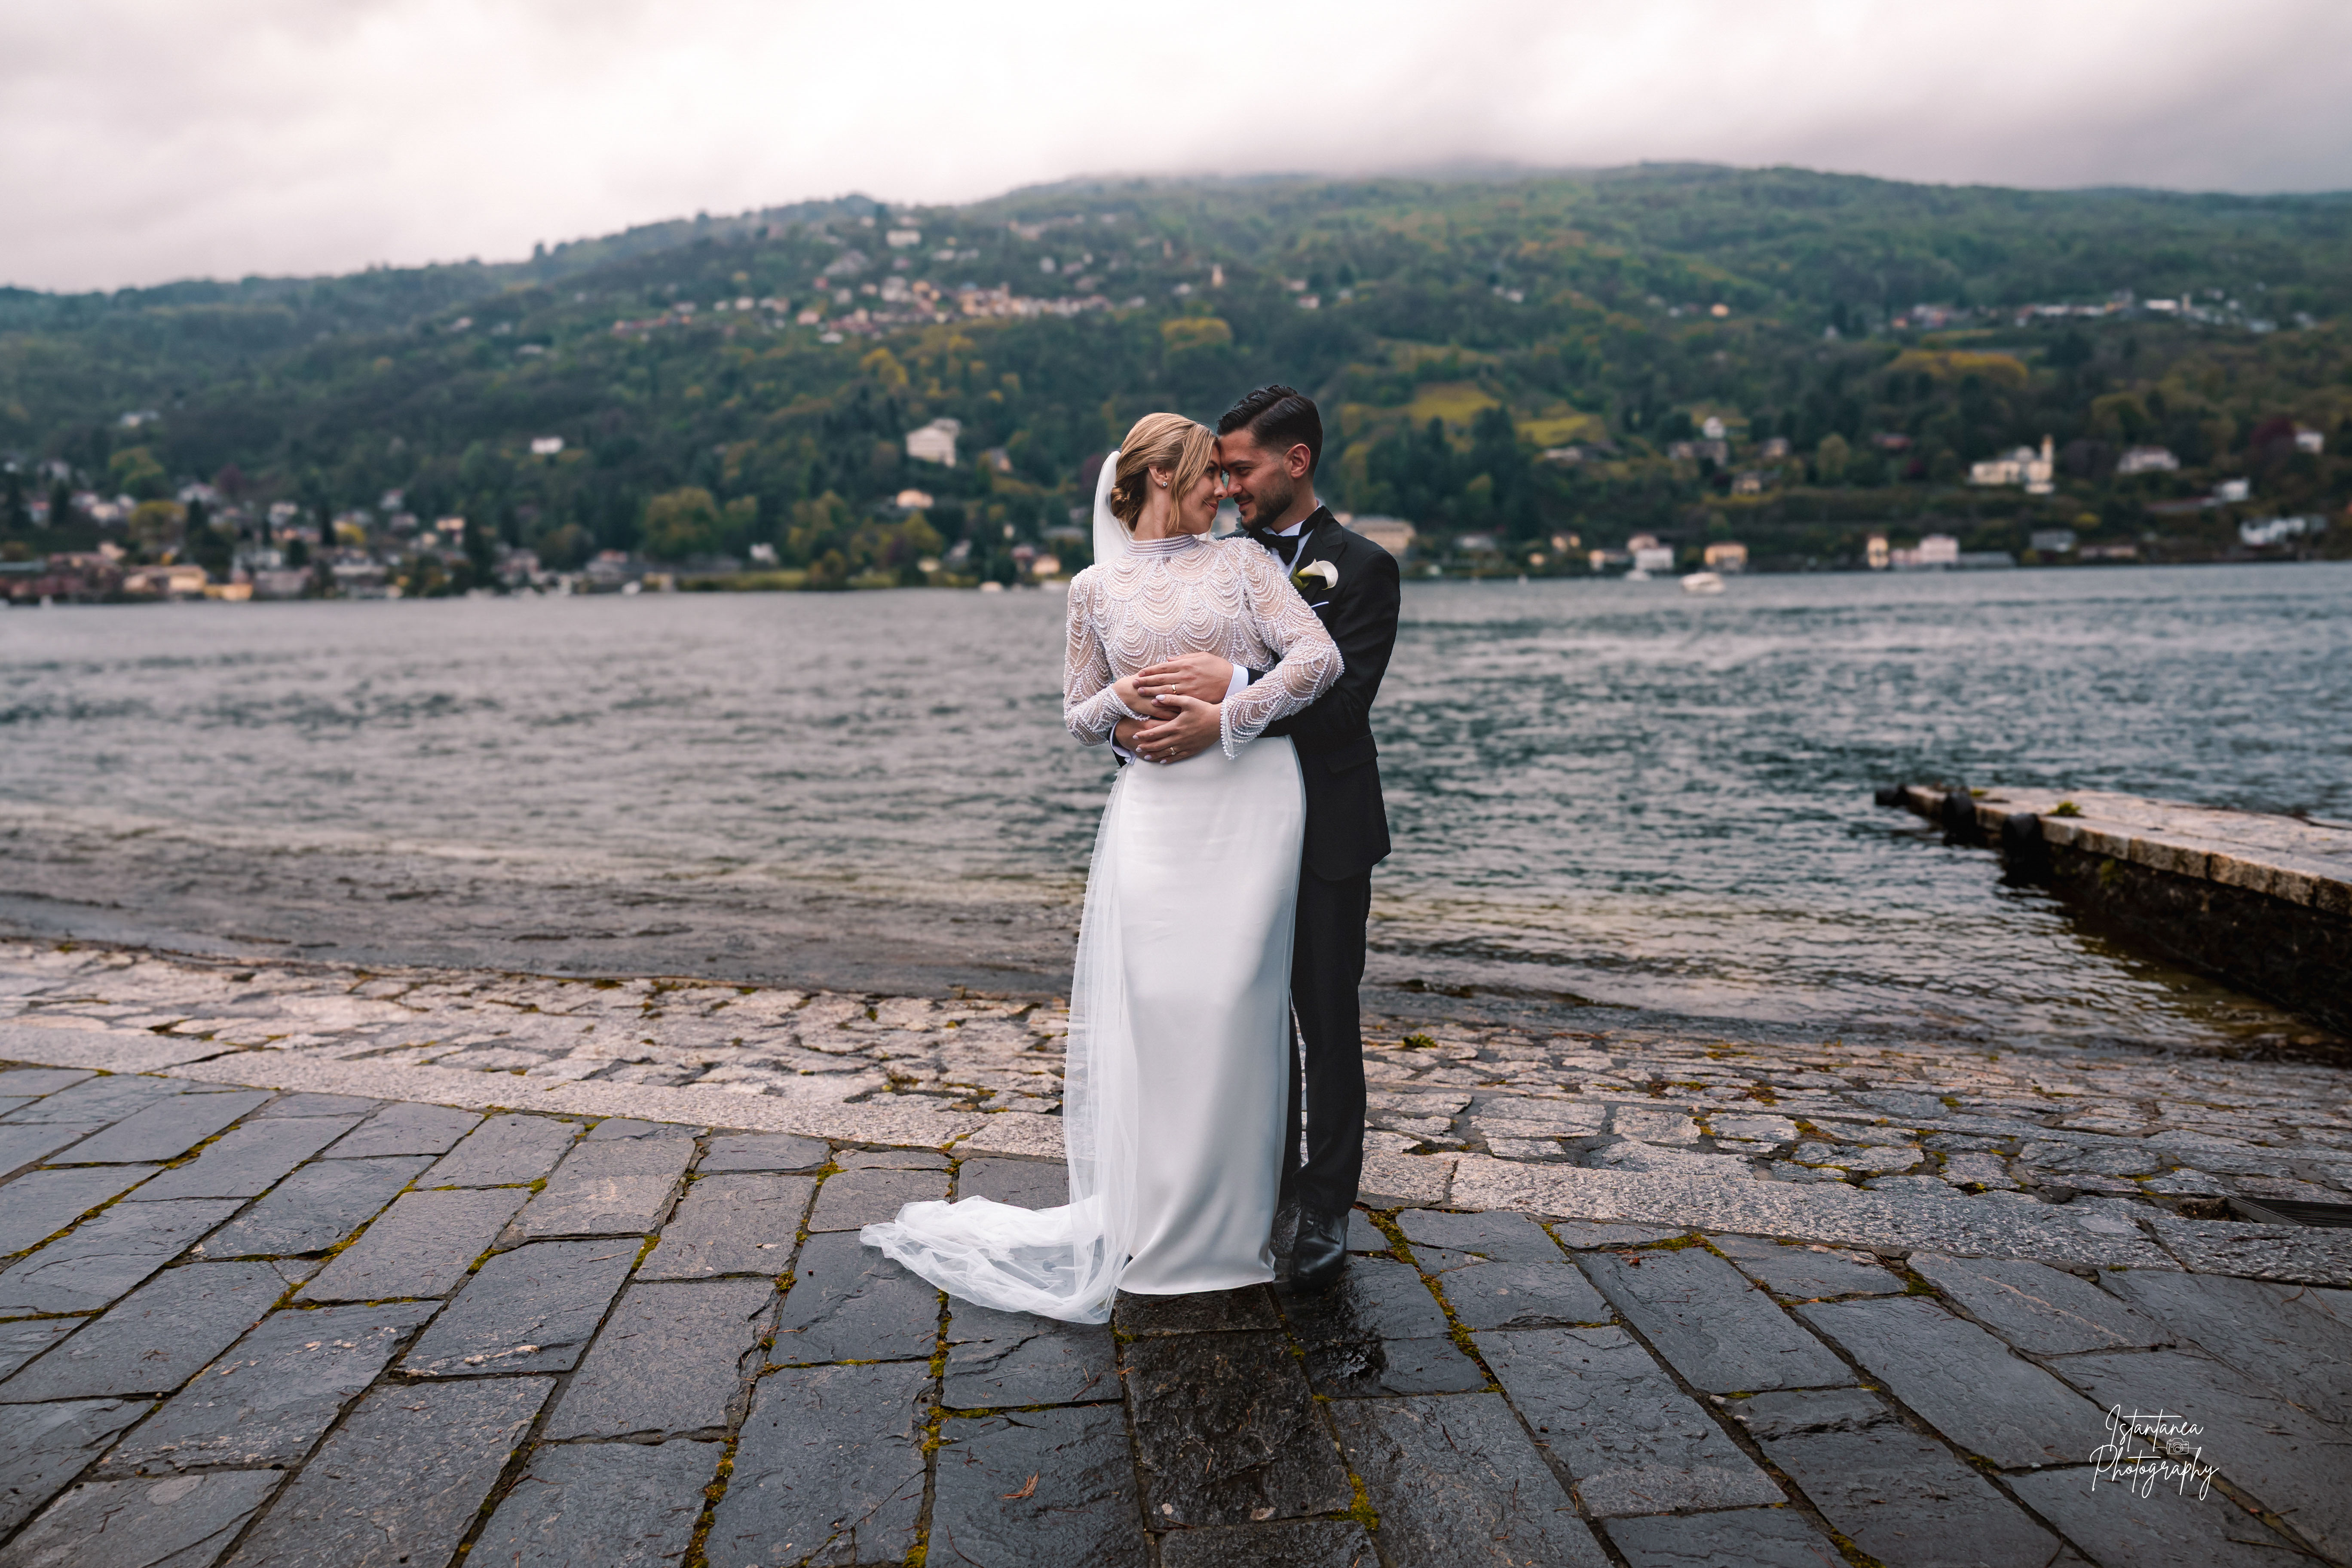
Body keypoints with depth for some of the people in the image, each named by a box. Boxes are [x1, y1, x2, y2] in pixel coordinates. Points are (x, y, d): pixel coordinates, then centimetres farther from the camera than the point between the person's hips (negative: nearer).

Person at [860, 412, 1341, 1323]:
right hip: (1157, 810, 1)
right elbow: (1080, 720, 14)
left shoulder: (1241, 561, 10)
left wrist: (1225, 717, -11)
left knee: (1233, 1003, -1)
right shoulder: (1096, 589, 11)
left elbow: (1320, 657, -3)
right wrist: (1120, 701, -8)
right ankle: (1153, 1224, 13)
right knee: (1149, 1003, -2)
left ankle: (1229, 1222, 15)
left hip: (1251, 797, 0)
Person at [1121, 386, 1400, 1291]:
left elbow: (1344, 698, -18)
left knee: (1328, 1024, 4)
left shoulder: (1360, 569, -6)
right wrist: (1132, 726, -15)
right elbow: (1178, 678, 6)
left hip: (1325, 837, -5)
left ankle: (1325, 1213, 15)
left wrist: (1233, 692, -30)